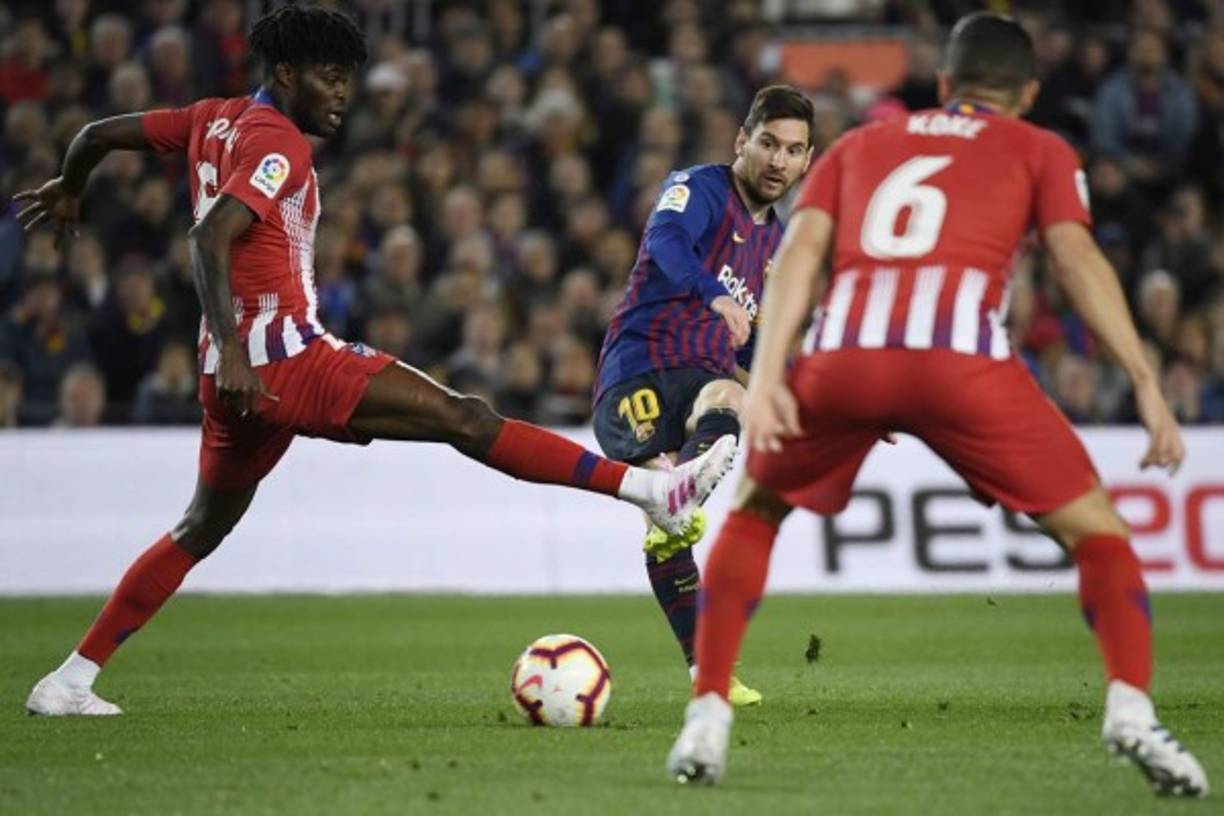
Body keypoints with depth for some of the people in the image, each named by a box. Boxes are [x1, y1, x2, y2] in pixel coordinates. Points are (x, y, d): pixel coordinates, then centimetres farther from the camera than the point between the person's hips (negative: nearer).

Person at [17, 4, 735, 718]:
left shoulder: (216, 120, 14)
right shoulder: (278, 144, -11)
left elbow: (99, 135, 24)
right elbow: (212, 237, -24)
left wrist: (68, 189, 44)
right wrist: (230, 350, -28)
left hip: (240, 369, 10)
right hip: (286, 357, -9)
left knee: (203, 529, 18)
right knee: (462, 418, -14)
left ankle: (70, 682, 15)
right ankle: (651, 490, -20)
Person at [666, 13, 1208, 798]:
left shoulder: (858, 145, 31)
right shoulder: (1040, 150, 25)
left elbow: (802, 248, 15)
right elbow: (1077, 256, 7)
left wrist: (766, 375, 4)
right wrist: (1147, 383, 3)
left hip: (843, 351, 2)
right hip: (963, 352, -2)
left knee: (753, 514, 27)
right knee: (1095, 528, 12)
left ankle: (707, 716, 15)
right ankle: (1131, 707, -11)